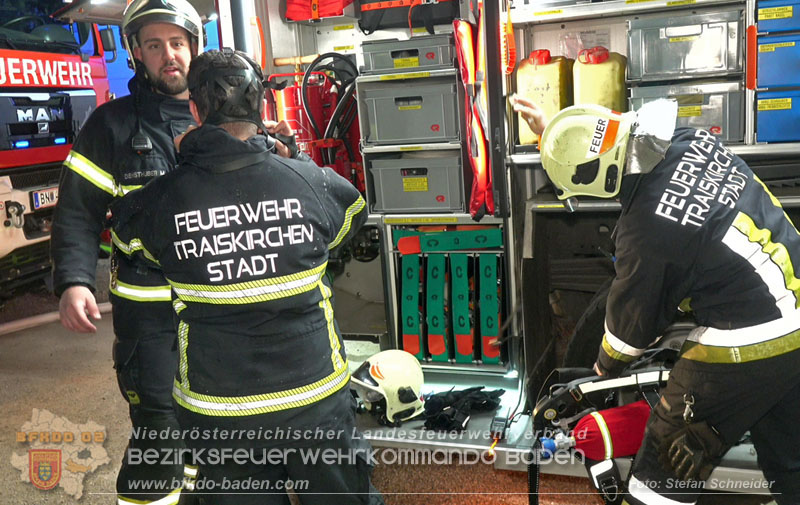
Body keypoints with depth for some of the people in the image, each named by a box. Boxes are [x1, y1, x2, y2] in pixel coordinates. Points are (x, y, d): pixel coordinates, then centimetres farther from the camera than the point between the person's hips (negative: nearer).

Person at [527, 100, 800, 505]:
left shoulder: (645, 229, -25)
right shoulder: (693, 141, -5)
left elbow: (633, 319, -8)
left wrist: (607, 367, 13)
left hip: (746, 346, -8)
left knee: (671, 456, 10)